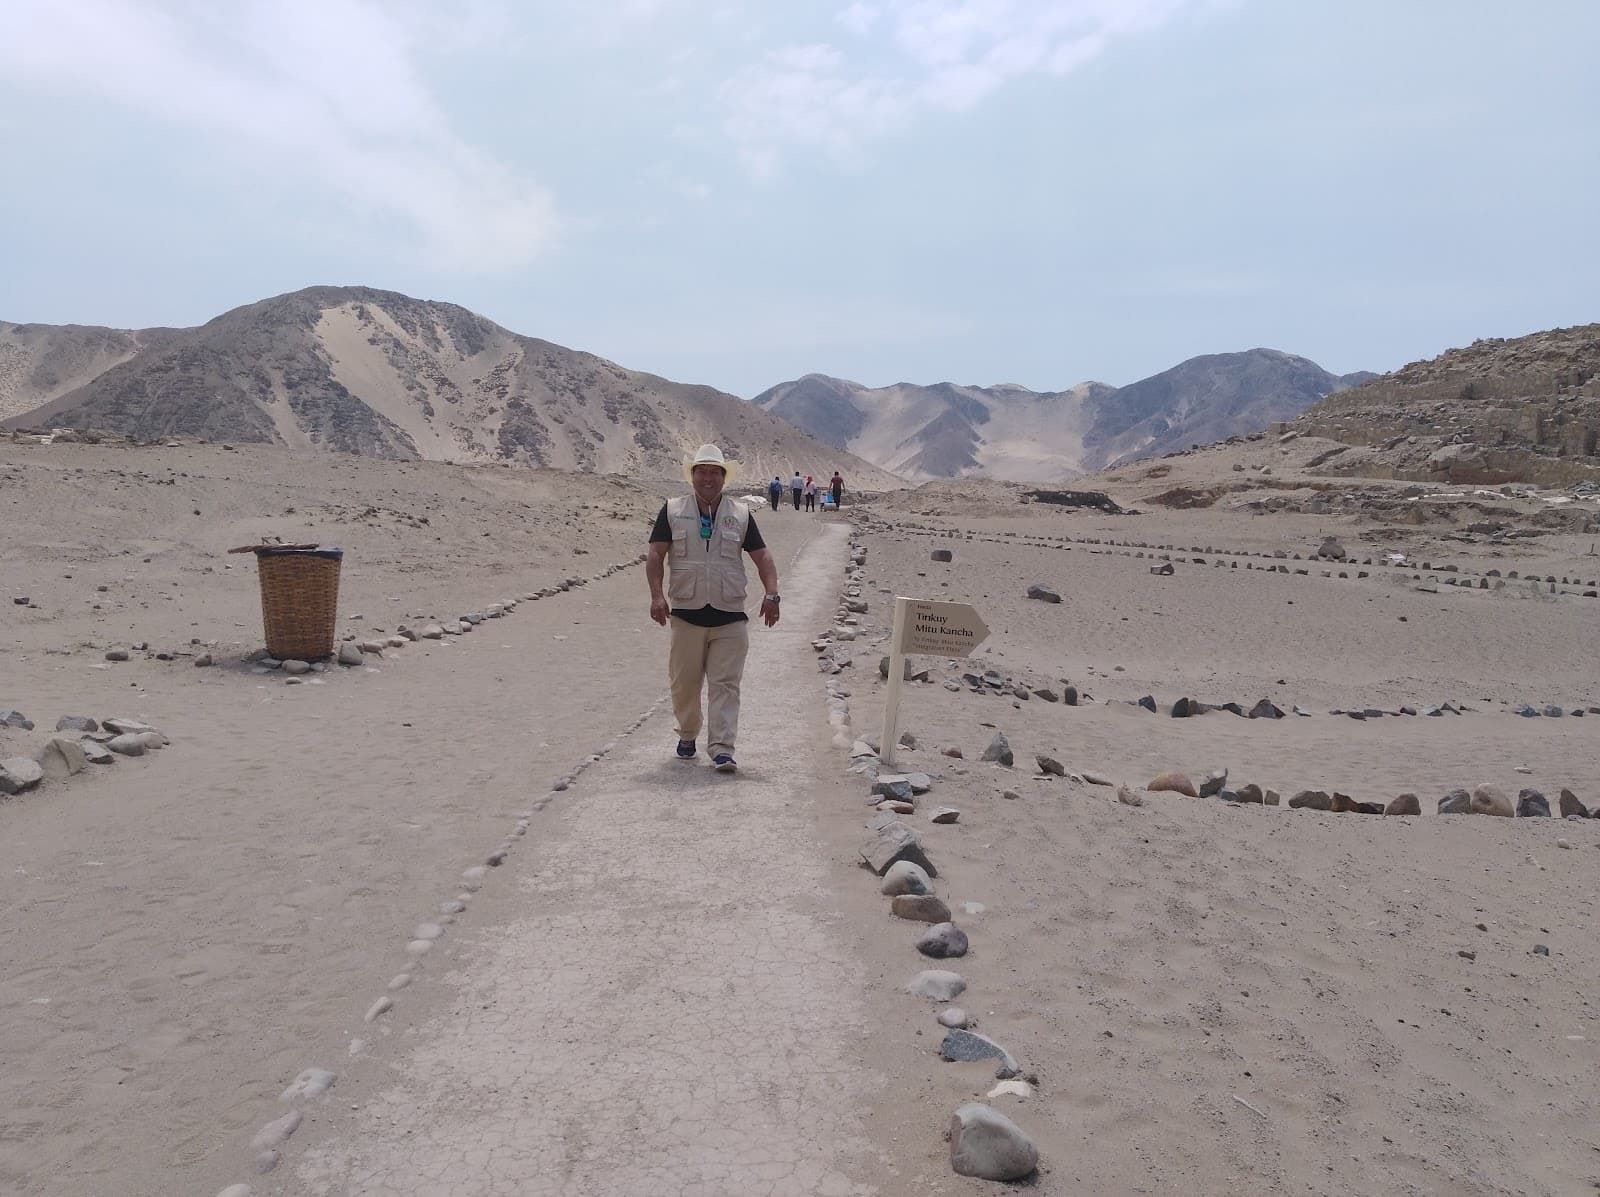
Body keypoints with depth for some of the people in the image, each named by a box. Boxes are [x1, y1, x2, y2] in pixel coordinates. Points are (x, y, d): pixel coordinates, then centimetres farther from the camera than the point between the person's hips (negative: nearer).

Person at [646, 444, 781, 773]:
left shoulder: (740, 514, 8)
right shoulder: (672, 510, 5)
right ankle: (687, 735, 31)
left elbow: (762, 555, 7)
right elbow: (655, 555, 1)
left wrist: (771, 593, -8)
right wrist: (657, 595, -13)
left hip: (730, 617, 0)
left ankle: (721, 749, -4)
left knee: (725, 685, -5)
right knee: (684, 682, 10)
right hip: (686, 615, 0)